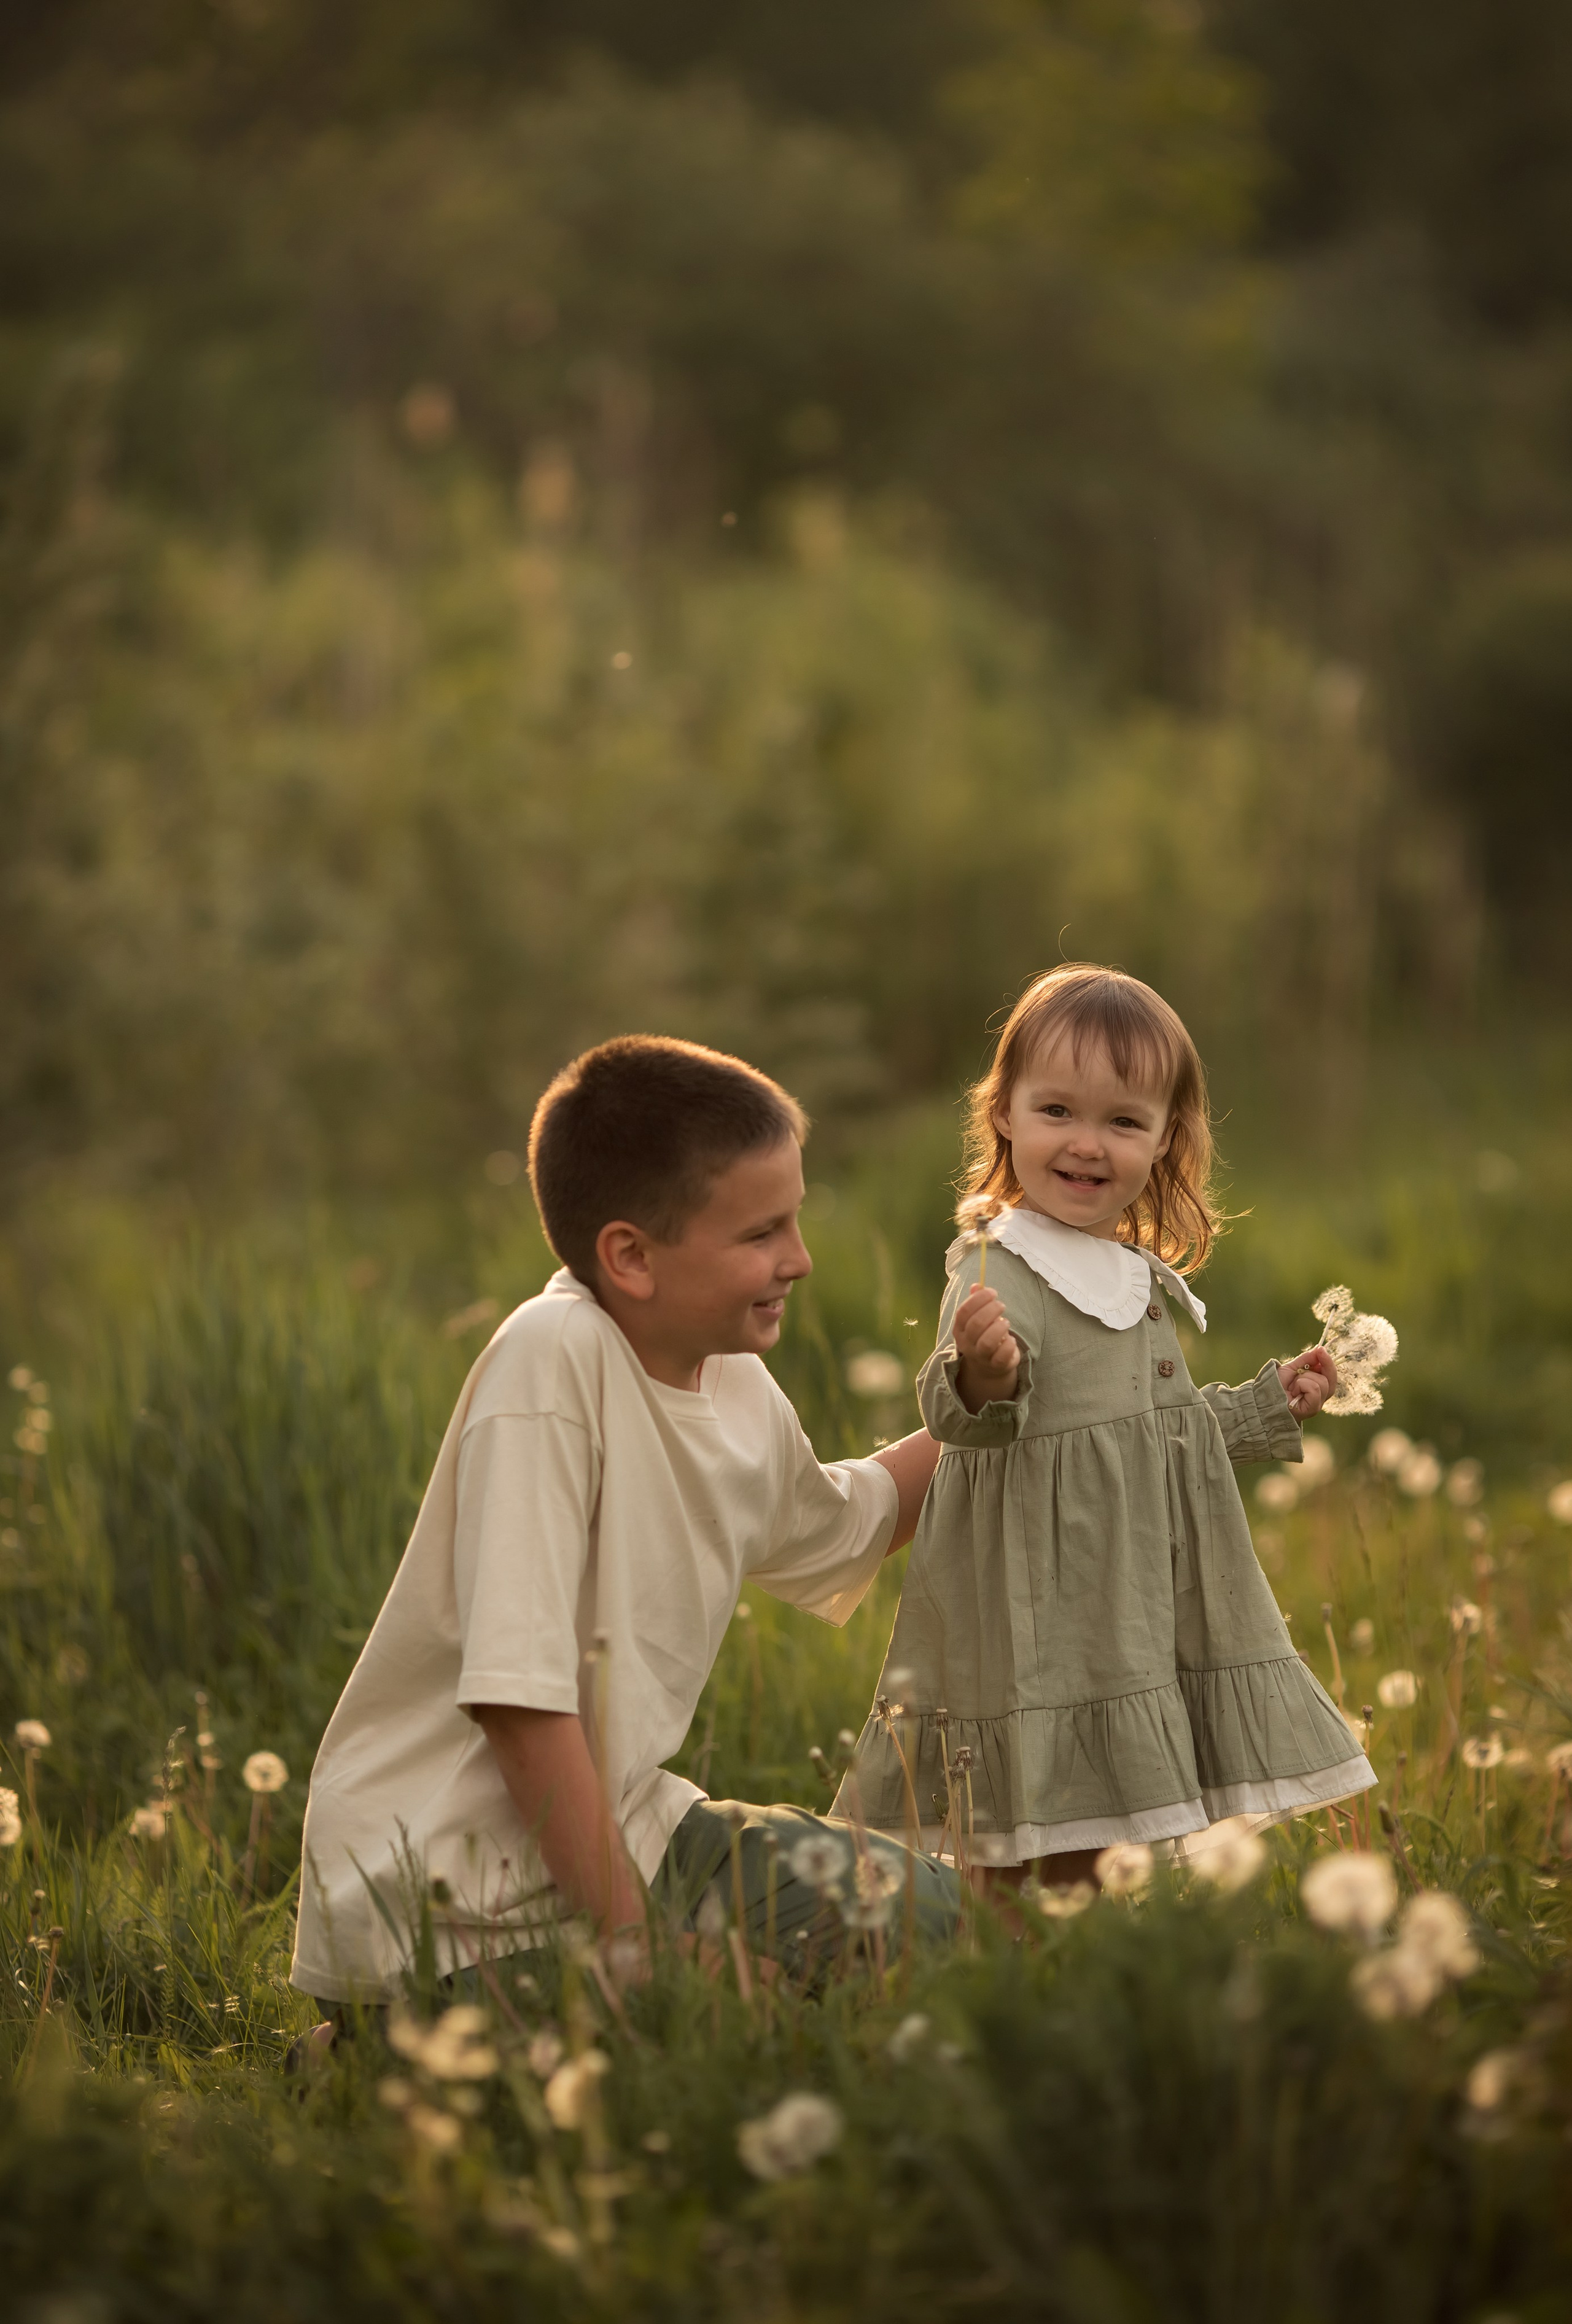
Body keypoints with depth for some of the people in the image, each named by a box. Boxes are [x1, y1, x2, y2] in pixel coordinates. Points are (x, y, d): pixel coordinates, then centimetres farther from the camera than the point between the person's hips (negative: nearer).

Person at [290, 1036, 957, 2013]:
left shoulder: (741, 1391, 3)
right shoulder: (553, 1359, -23)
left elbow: (838, 1530, 29)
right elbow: (519, 1699, -27)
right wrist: (626, 1940, -24)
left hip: (617, 1821, 9)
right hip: (449, 1889, -9)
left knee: (935, 1912, 12)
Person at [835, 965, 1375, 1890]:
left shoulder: (1139, 1277, 14)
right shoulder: (1001, 1269, -15)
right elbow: (958, 1416, -32)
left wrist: (1270, 1406, 28)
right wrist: (981, 1375, -53)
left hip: (1146, 1607, 9)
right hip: (1044, 1612, -9)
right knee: (1064, 1863, -9)